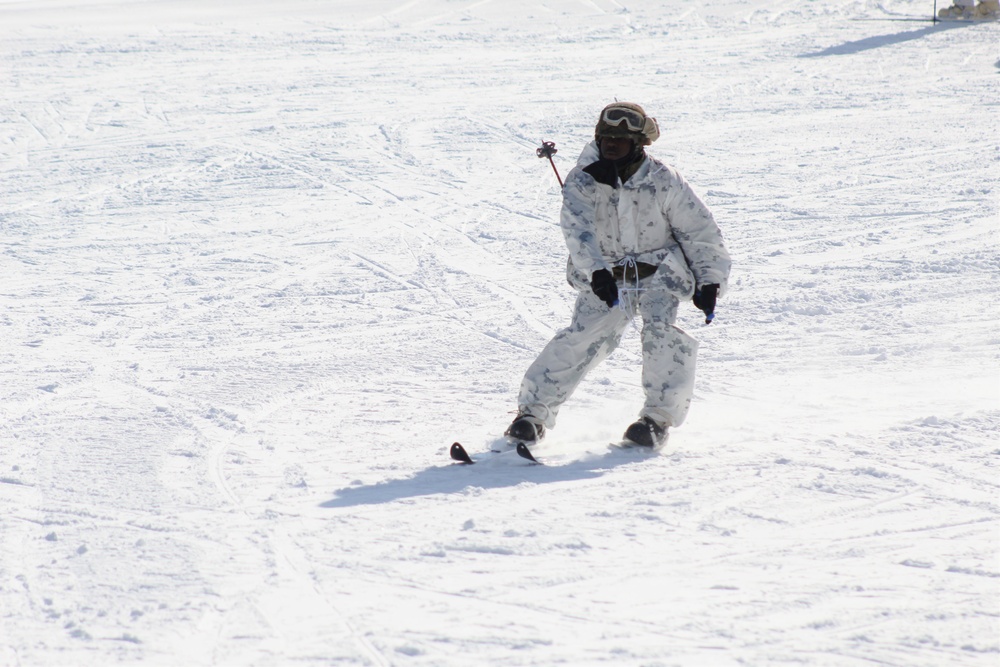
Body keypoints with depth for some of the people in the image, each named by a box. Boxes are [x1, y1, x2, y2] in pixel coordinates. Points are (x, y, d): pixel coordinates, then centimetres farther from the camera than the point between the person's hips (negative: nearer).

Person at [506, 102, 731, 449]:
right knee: (582, 338, -16)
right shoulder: (582, 180, -10)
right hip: (605, 277, 1)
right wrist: (595, 271, -41)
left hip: (659, 273, 0)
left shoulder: (663, 182, -12)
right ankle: (534, 410, -7)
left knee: (660, 332, -24)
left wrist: (710, 281, -10)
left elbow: (700, 231, -3)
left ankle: (659, 416, -13)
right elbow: (577, 229, -25)